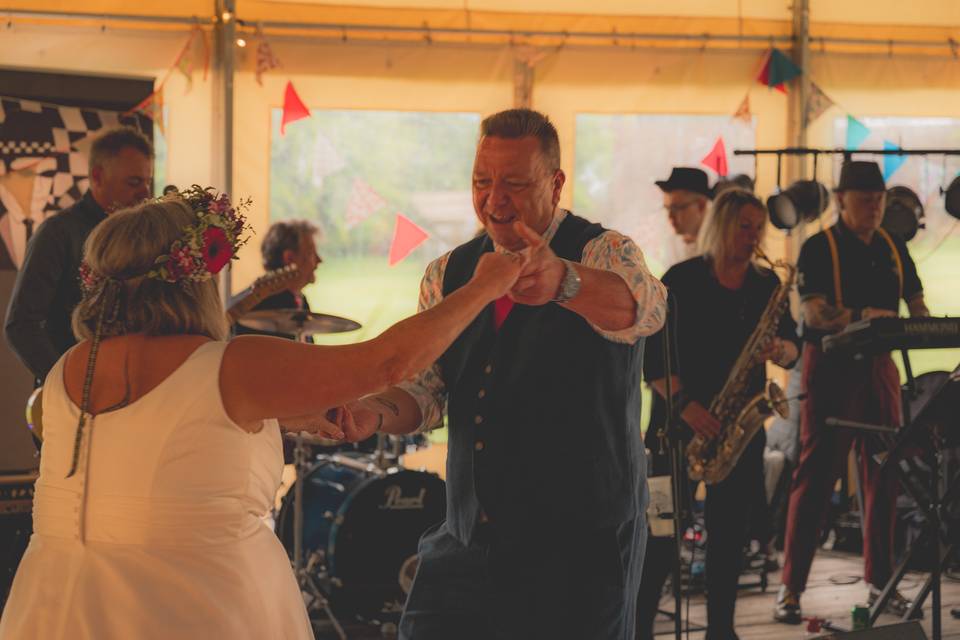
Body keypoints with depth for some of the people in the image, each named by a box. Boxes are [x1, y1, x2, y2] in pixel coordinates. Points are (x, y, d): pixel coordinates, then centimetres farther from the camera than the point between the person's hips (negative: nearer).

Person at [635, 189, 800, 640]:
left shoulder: (766, 285, 9)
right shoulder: (683, 280, -5)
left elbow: (792, 346, 11)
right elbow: (652, 354, -9)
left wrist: (779, 350, -13)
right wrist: (685, 404, -20)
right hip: (680, 420, -4)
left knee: (730, 532, 6)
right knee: (665, 531, -6)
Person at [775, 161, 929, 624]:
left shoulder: (893, 249, 12)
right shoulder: (819, 248, -5)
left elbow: (915, 303, 13)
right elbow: (813, 312, -17)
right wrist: (862, 316, -35)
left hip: (879, 368, 6)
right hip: (830, 367, -6)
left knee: (883, 476, 8)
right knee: (815, 476, -5)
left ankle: (881, 581, 18)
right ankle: (791, 588, -2)